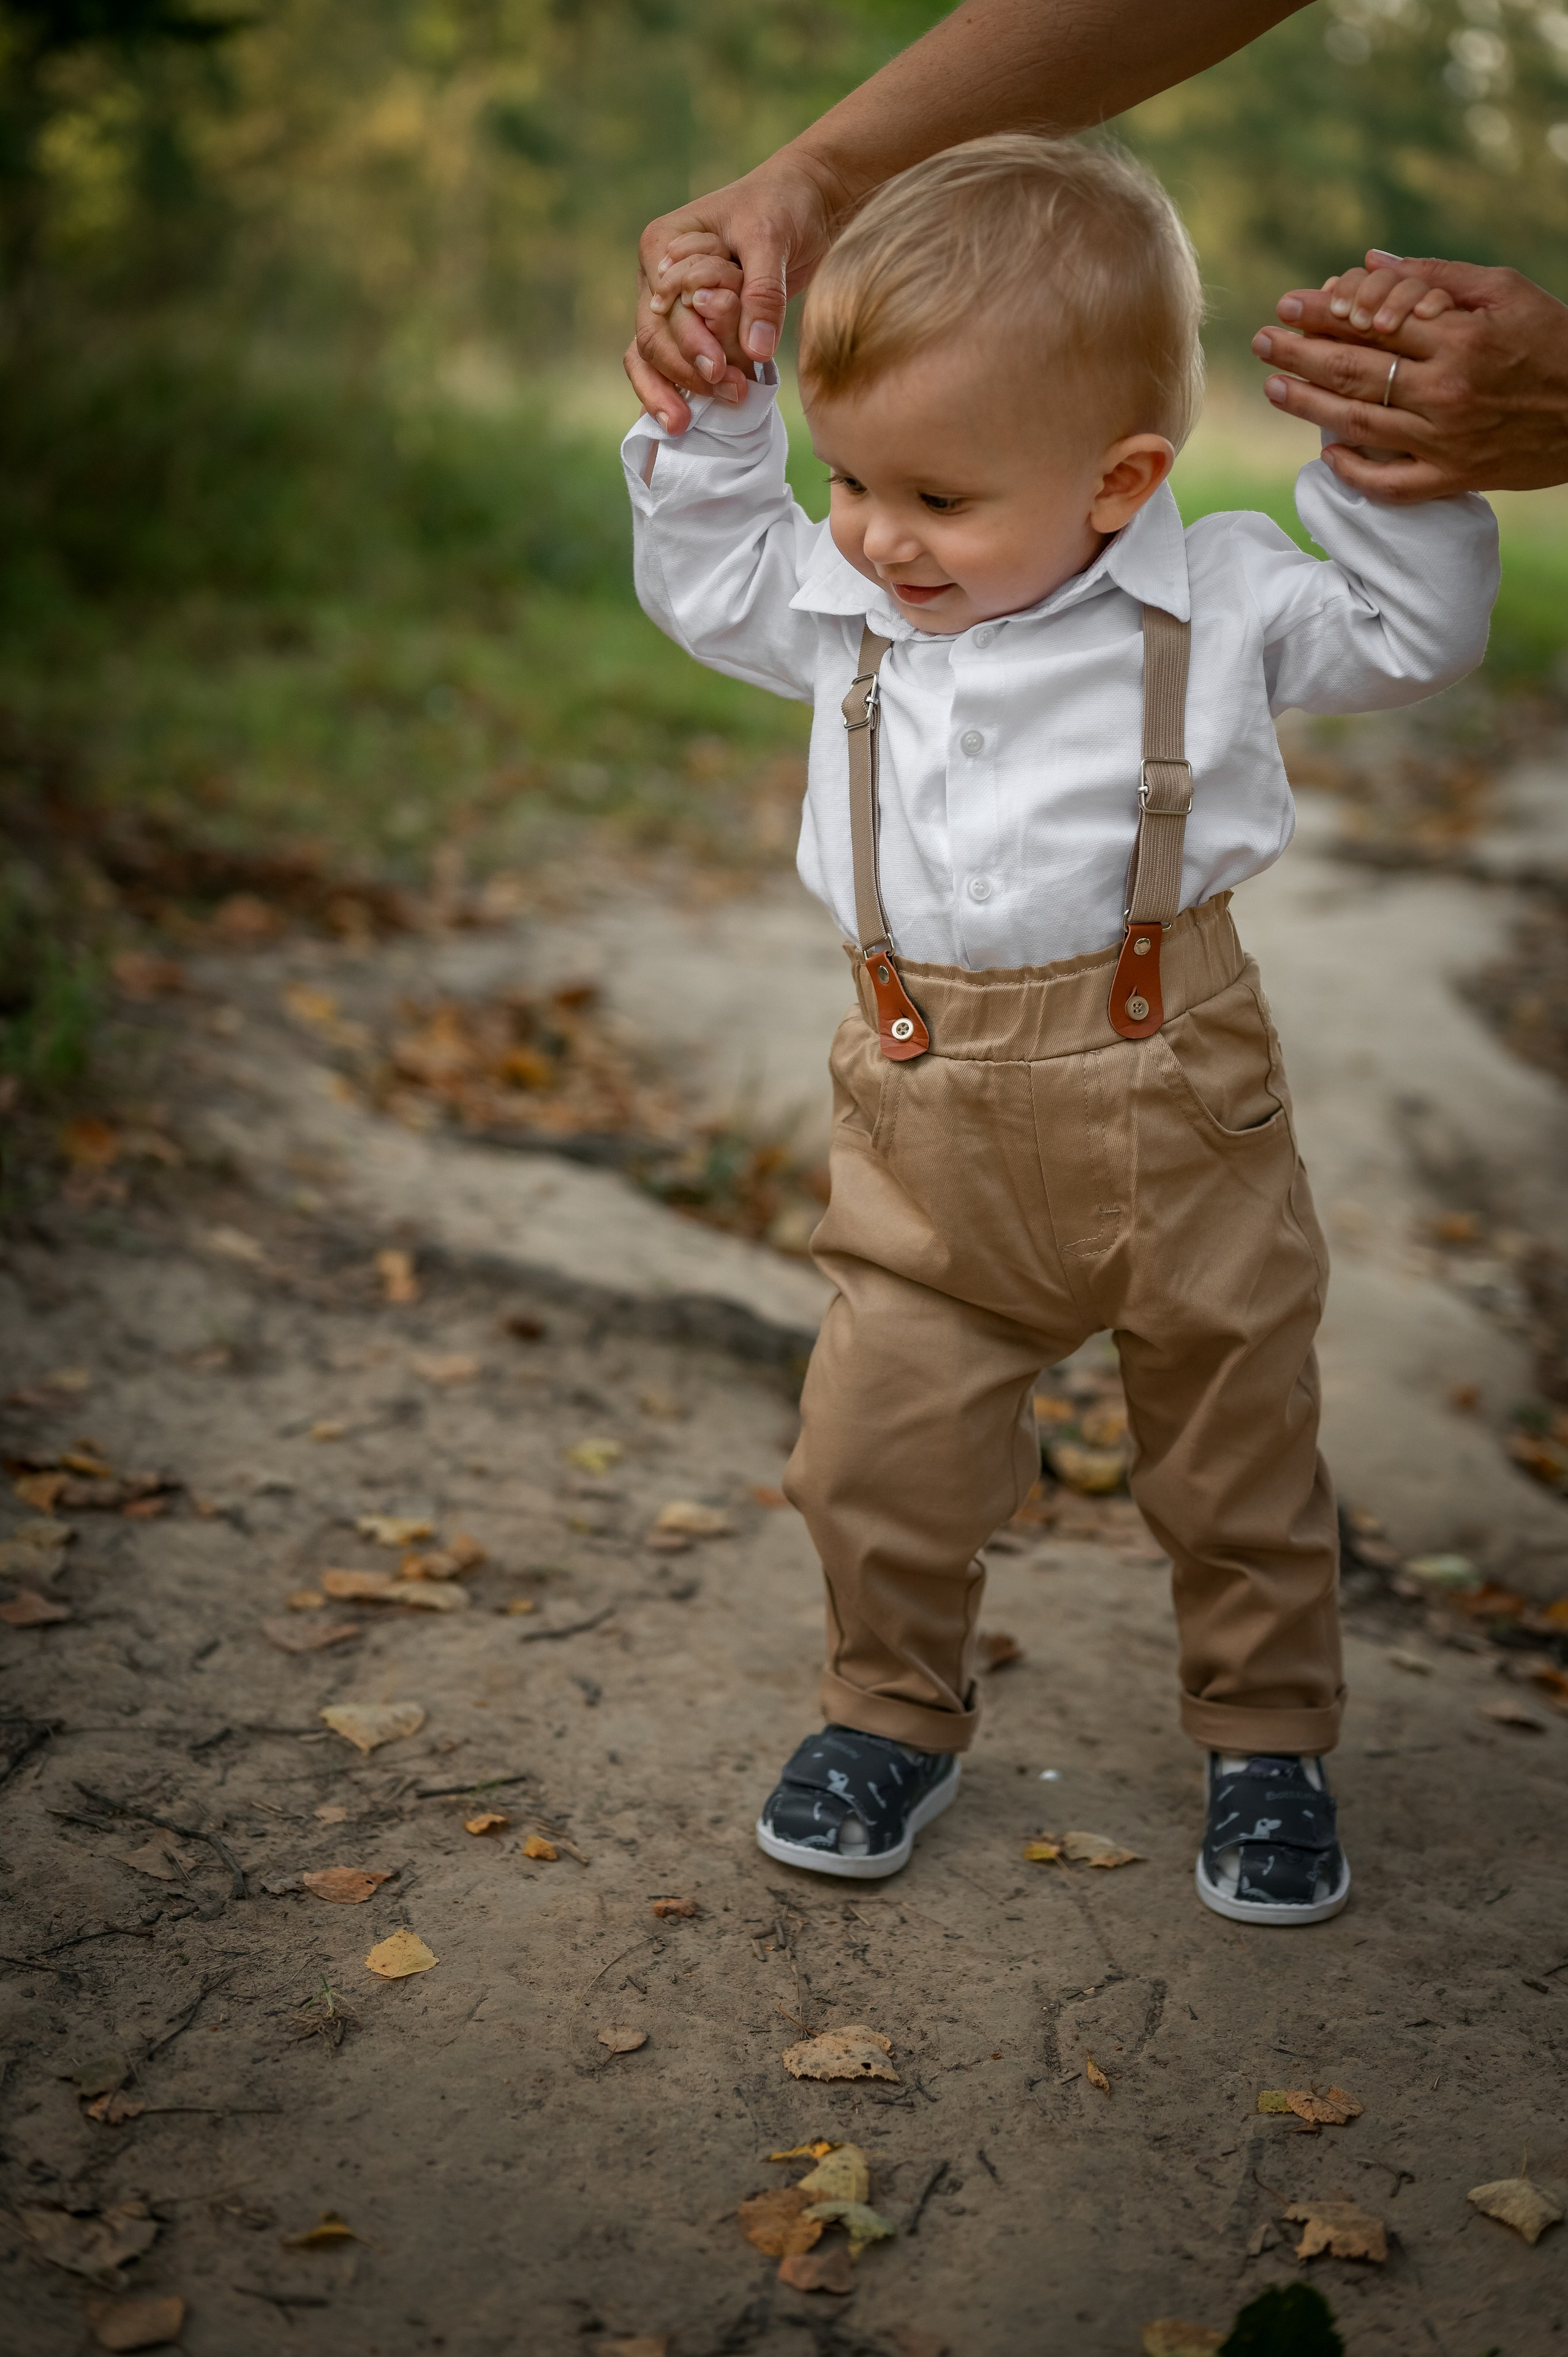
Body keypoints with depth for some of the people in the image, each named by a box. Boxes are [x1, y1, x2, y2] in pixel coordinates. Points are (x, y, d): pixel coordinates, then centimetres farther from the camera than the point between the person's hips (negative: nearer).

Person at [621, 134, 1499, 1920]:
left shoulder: (1209, 600, -5)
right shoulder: (850, 607, 3)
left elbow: (1415, 635, 1)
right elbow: (707, 582, 17)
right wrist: (710, 417, 5)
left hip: (1169, 1107, -2)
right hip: (927, 1120, 3)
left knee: (1236, 1438, 12)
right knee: (875, 1441, 5)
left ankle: (1266, 1738, 32)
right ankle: (894, 1714, 29)